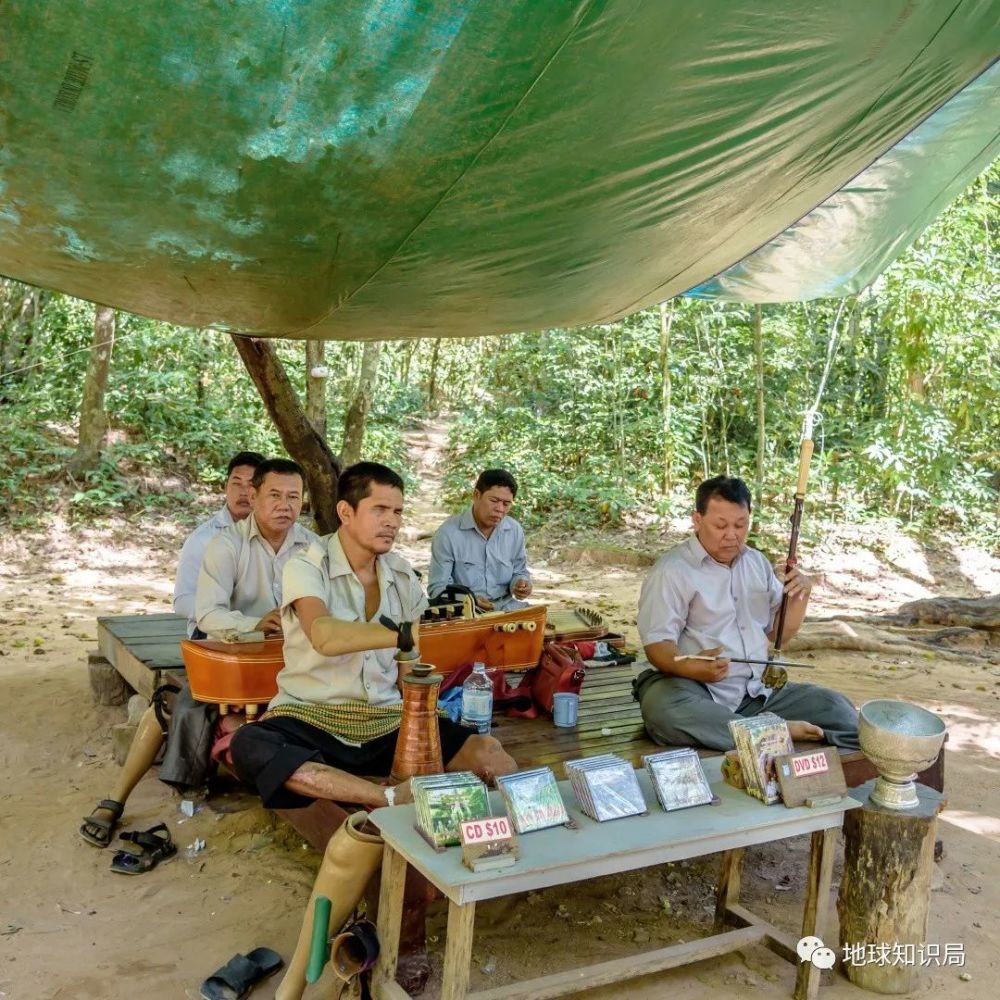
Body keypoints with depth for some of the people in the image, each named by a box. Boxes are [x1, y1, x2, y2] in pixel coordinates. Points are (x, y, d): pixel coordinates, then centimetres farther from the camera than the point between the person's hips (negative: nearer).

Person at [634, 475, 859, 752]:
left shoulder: (757, 562, 15)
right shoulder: (672, 570, -6)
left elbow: (778, 633, 18)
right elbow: (657, 644, -13)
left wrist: (800, 597, -2)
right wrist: (692, 668, -34)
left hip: (758, 690, 5)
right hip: (699, 691, -5)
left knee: (833, 706, -15)